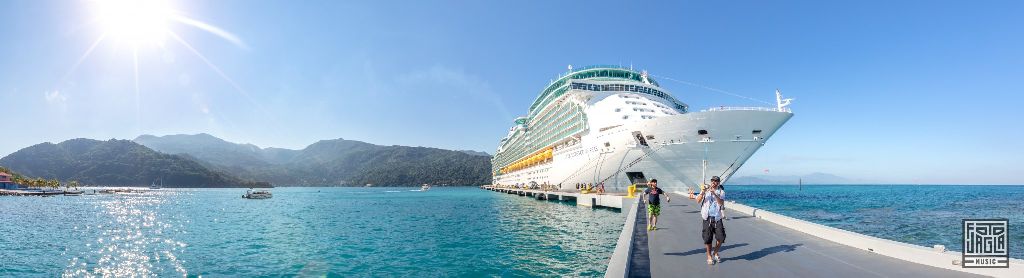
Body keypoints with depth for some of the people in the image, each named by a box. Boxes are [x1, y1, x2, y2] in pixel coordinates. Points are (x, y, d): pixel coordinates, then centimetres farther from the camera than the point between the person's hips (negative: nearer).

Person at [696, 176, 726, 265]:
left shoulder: (721, 192, 6)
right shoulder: (706, 190, 6)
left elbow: (721, 203, -12)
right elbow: (698, 200, -5)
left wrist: (714, 193, -24)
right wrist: (703, 192, -21)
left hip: (717, 218, 1)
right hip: (707, 218, -1)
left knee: (721, 237, -2)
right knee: (707, 238, 1)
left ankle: (715, 253, 23)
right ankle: (709, 257, 16)